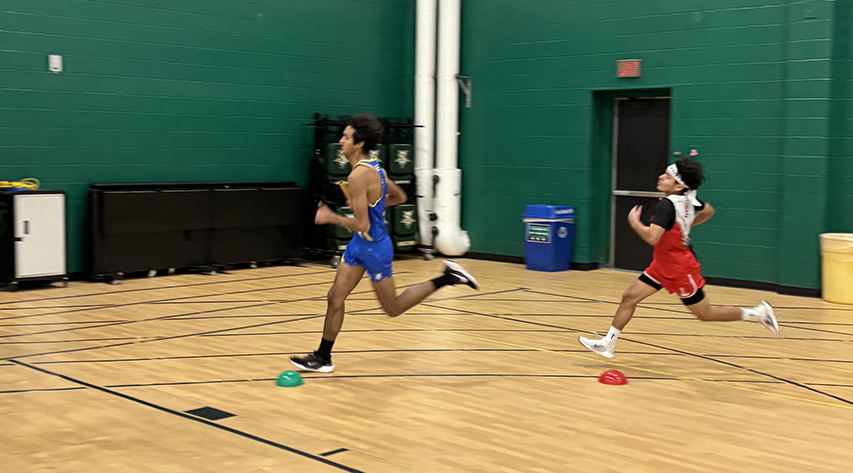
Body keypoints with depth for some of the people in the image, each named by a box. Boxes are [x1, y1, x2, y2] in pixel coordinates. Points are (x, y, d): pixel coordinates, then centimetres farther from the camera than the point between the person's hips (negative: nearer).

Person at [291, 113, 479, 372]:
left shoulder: (358, 176, -25)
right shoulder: (373, 167, 4)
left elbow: (362, 225, -27)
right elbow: (399, 197, 16)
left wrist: (330, 217, -15)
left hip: (374, 247, -9)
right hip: (360, 245, 9)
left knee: (393, 308, 7)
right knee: (335, 298, 8)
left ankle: (447, 278, 11)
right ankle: (323, 358, 15)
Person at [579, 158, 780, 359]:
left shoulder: (667, 205, -28)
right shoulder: (688, 198, -2)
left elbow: (651, 237, -39)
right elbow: (709, 211, 16)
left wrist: (634, 221, -22)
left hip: (680, 269, -9)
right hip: (662, 266, 9)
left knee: (706, 314, 6)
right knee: (630, 297, 4)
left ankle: (758, 312, 19)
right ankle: (608, 343, 10)